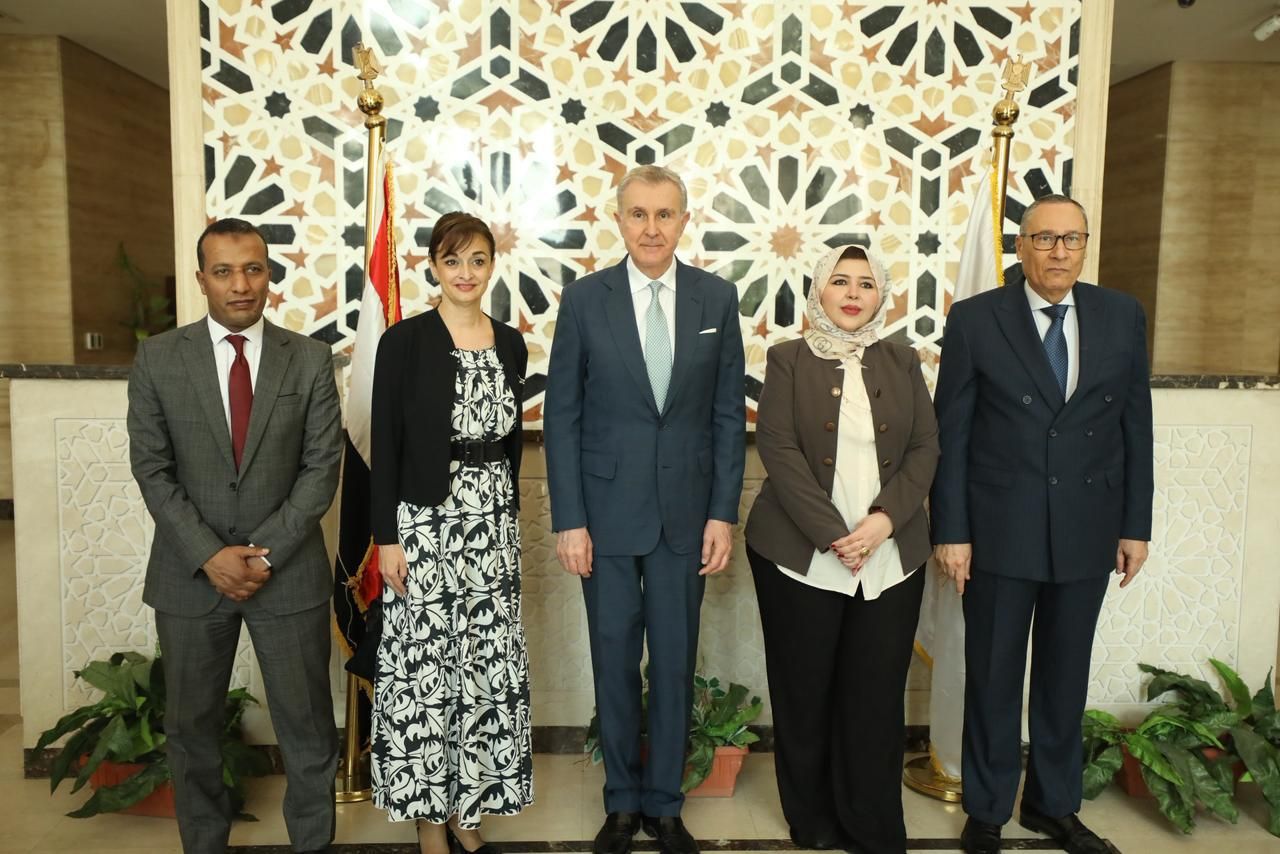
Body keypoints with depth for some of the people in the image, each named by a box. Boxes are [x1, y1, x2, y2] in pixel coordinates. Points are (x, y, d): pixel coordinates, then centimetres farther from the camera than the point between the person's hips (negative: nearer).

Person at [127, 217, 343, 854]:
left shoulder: (310, 359, -2)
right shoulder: (158, 358, -1)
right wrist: (210, 555, -12)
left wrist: (265, 550, -12)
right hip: (190, 574, 1)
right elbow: (152, 469, -3)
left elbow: (321, 466, -4)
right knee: (191, 728, 15)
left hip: (289, 569, 0)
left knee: (306, 724, 9)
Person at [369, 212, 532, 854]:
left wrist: (509, 521, 14)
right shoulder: (404, 341, -6)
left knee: (489, 666, 9)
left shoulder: (510, 344, 7)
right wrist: (385, 538, -10)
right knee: (423, 670, 4)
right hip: (424, 521, -4)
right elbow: (385, 446, -7)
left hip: (493, 522, 5)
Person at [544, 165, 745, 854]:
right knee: (614, 661, 10)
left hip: (685, 510, 1)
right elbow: (561, 416, -2)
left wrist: (723, 513, -2)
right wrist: (568, 519, -7)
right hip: (607, 510, -1)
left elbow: (729, 413, 3)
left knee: (675, 661, 11)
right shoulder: (585, 299, -3)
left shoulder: (717, 298, 1)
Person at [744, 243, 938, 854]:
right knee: (804, 693, 8)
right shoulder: (788, 360, 2)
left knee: (877, 695, 5)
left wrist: (884, 518, -11)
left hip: (891, 557, 2)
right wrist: (832, 534, -15)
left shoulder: (903, 362, 11)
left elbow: (925, 448, 5)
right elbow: (778, 450, -8)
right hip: (800, 554, -2)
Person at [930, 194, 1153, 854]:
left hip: (1087, 531, 3)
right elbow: (950, 434, -6)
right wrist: (950, 531, -8)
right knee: (993, 677, 9)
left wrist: (1136, 524, 5)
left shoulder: (1123, 317, 3)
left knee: (1065, 675, 16)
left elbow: (1135, 426, 7)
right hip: (1000, 529, -2)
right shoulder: (975, 319, -6)